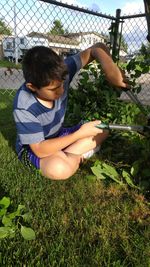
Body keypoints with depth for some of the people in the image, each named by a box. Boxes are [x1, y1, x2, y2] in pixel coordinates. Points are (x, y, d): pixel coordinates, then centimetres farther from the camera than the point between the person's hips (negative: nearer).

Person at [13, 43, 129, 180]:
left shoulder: (58, 75, -21)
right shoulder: (24, 108, -33)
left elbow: (96, 48, -14)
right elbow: (40, 150, -30)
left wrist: (108, 65, -37)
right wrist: (79, 134, -30)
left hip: (58, 136, 6)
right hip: (32, 148, -5)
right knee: (59, 169, -39)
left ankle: (67, 156, -9)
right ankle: (76, 156, -5)